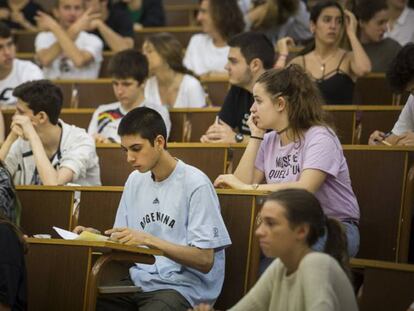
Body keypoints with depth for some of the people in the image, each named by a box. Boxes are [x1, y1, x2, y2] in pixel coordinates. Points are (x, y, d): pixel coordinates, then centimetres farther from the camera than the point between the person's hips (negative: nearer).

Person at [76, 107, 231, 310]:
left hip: (182, 287, -6)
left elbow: (205, 260, -13)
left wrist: (149, 240, -20)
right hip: (138, 282, 6)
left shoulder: (195, 184, -9)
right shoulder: (135, 181, 14)